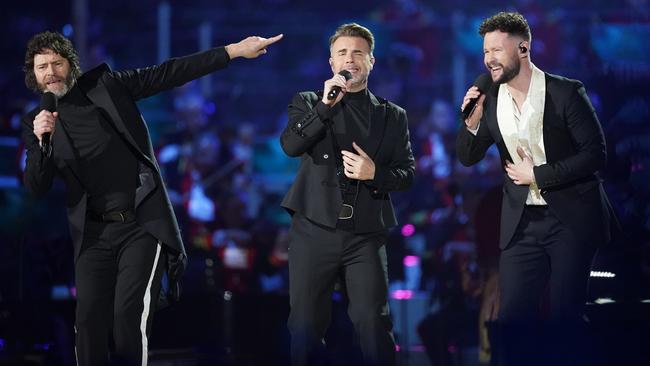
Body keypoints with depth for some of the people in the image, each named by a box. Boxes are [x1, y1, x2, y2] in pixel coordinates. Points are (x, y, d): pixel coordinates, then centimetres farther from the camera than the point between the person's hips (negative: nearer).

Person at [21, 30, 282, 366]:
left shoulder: (106, 86, 2)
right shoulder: (37, 121, 6)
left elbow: (171, 73, 1)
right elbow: (36, 187, -1)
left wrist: (233, 50, -4)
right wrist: (42, 142, -20)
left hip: (143, 225, -2)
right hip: (94, 234, 2)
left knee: (129, 314, -15)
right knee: (88, 321, -2)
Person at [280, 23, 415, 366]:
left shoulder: (392, 116, 10)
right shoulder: (308, 102, 8)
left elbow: (407, 174, 7)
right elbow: (289, 145, -10)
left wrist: (375, 174, -13)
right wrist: (326, 105, -18)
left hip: (366, 236, 0)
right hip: (315, 231, 0)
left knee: (374, 327, -4)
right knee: (306, 327, 4)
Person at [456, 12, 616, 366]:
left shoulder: (566, 92, -10)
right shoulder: (489, 100, 3)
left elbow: (595, 154, -12)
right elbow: (467, 157, 10)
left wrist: (538, 175, -14)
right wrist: (473, 121, -10)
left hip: (570, 220, -4)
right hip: (521, 224, 4)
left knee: (563, 318, 2)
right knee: (512, 320, 2)